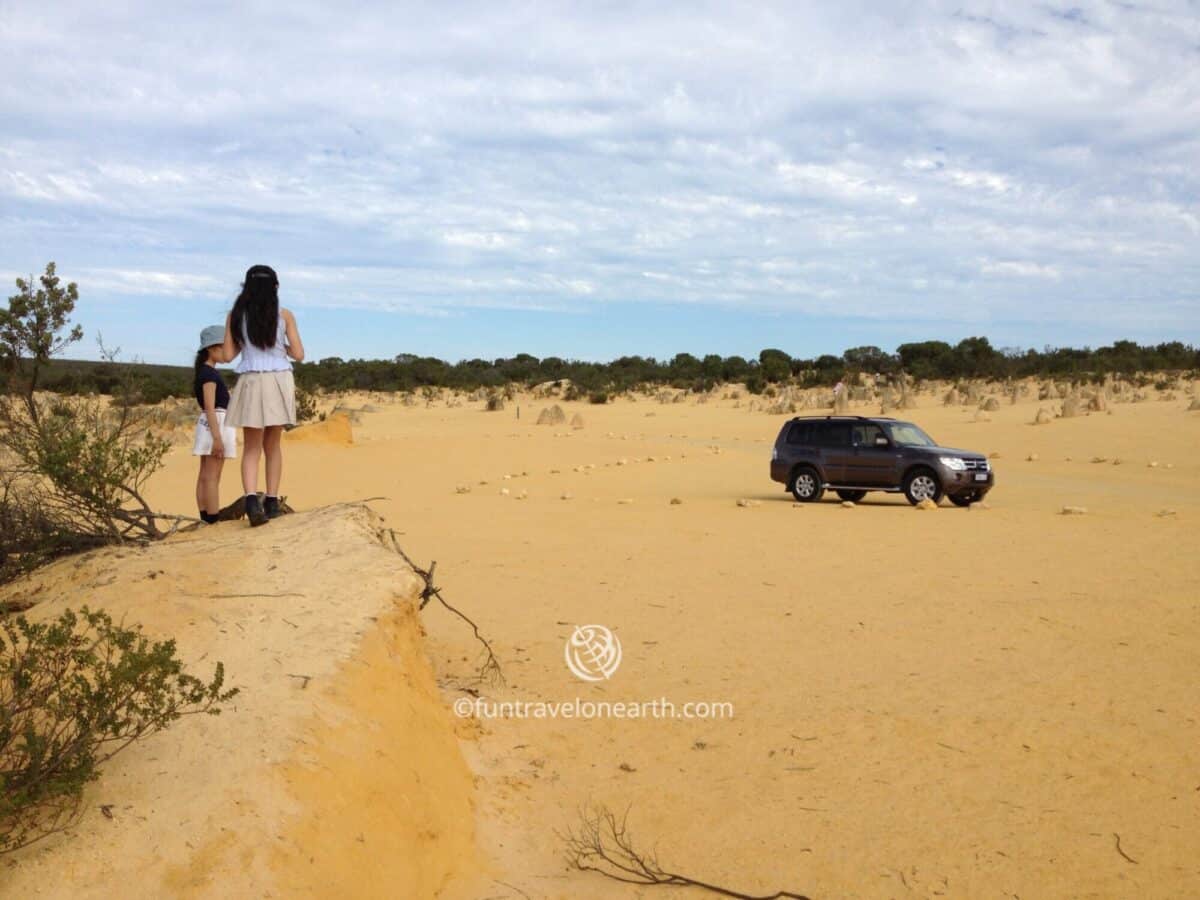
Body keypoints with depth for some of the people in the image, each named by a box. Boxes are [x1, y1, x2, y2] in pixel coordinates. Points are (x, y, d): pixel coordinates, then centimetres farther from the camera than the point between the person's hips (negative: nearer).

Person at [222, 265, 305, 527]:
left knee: (251, 448, 4)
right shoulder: (284, 315, 1)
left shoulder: (235, 315, 2)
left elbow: (228, 355, 2)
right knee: (273, 445, 14)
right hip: (279, 381, 0)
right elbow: (298, 355, 0)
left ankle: (251, 499, -17)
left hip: (251, 382, 0)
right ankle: (272, 502, 15)